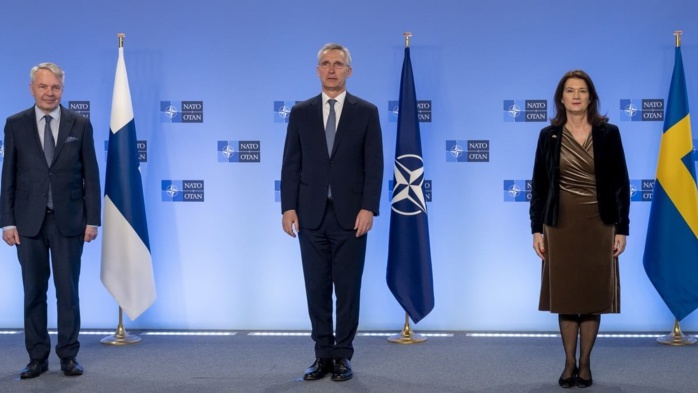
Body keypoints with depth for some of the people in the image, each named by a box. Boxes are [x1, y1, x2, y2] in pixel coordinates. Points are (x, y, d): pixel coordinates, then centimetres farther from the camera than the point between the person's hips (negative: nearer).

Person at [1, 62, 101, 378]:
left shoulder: (80, 125, 3)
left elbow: (90, 175, 3)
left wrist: (92, 219, -2)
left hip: (68, 221, 0)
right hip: (29, 221, 1)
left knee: (68, 291, 3)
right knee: (34, 292, 6)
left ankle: (68, 356, 13)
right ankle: (37, 357, 14)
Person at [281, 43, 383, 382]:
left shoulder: (366, 112, 2)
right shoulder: (301, 112, 7)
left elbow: (374, 165, -2)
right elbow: (291, 164, 5)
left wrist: (368, 208, -11)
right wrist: (288, 208, -3)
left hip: (350, 215, -2)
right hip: (311, 214, 2)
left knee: (347, 288, 3)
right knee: (316, 288, 5)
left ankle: (343, 356, 13)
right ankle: (323, 354, 15)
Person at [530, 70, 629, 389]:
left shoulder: (608, 133, 0)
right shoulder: (549, 136, 2)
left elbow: (620, 183, 0)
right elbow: (539, 185, 4)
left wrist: (622, 229, -5)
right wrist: (536, 229, -1)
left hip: (598, 225, 0)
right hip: (561, 224, 1)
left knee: (592, 294, 4)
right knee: (565, 294, 4)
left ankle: (585, 363, 14)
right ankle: (569, 363, 14)